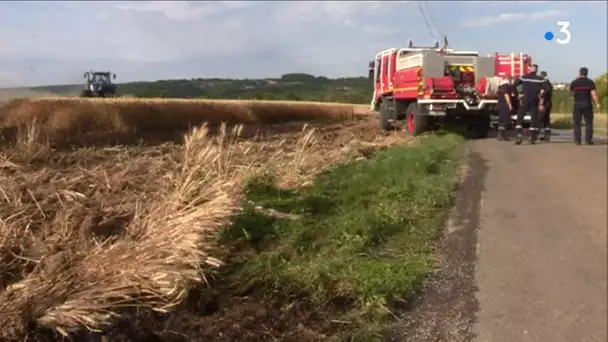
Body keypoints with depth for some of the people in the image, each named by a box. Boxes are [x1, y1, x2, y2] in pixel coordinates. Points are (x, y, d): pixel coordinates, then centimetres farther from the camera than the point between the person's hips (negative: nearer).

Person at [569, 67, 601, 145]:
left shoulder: (574, 82, 1)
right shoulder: (590, 82, -2)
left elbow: (571, 92, 17)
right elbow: (594, 93, -10)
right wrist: (597, 104, -9)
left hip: (577, 105, 1)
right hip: (587, 105, -1)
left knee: (577, 123, 4)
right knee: (589, 123, 5)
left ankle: (577, 140, -1)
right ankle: (588, 140, 1)